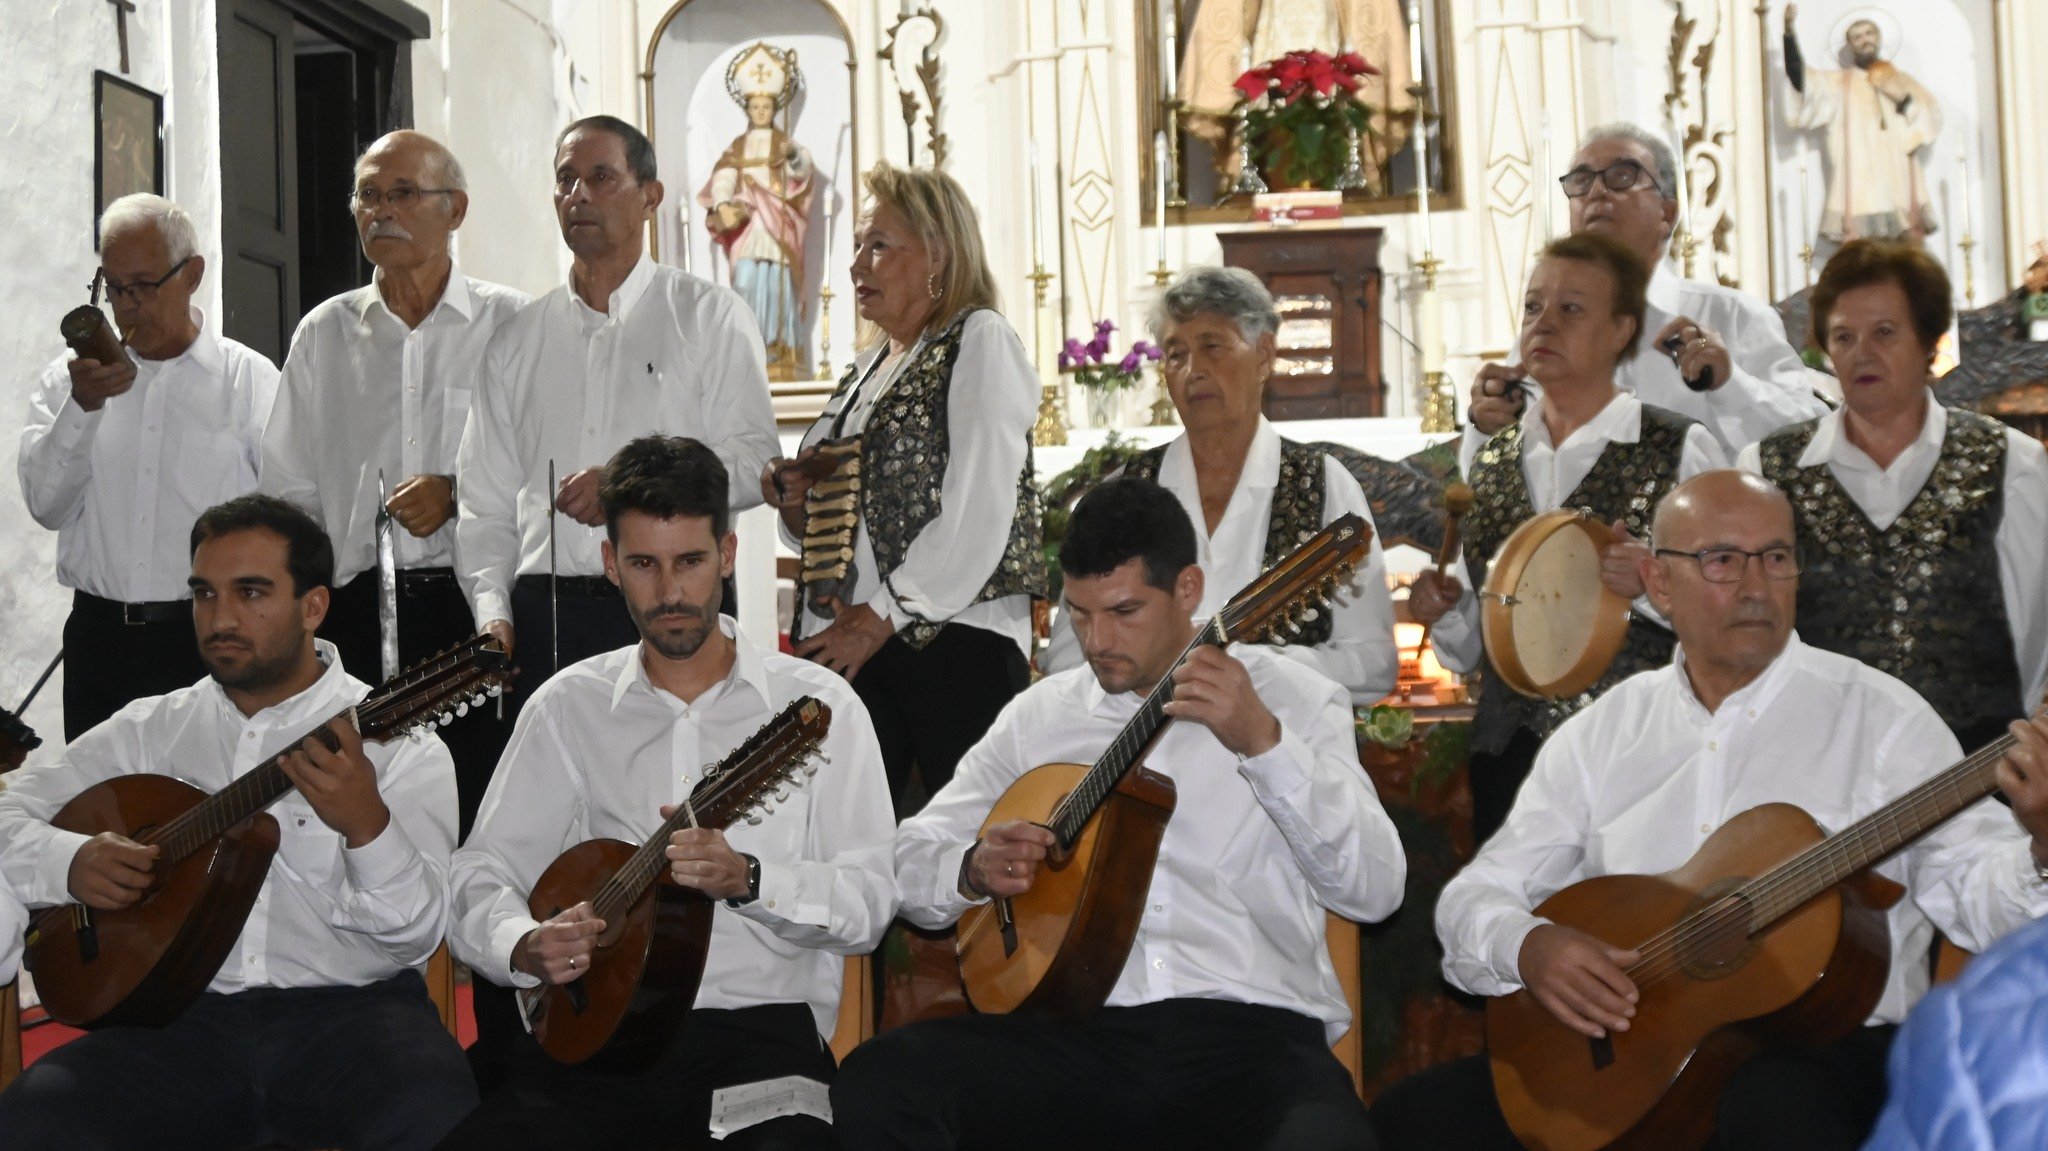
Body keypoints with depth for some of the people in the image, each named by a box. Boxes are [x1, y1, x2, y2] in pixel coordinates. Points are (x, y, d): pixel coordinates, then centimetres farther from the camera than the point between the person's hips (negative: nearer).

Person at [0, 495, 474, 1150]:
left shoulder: (396, 738, 2)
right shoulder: (153, 729, 14)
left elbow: (417, 935, -8)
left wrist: (366, 823, -28)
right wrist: (70, 863, -6)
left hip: (349, 1006, -3)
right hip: (189, 1016, 3)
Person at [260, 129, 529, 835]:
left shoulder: (511, 323, 4)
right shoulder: (323, 333, 15)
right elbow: (288, 490, 16)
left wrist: (460, 493, -11)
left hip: (474, 606, -2)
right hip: (357, 611, 3)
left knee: (480, 809, -7)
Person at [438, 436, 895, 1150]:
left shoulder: (815, 704, 8)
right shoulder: (569, 706, 14)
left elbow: (868, 903, 0)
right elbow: (482, 874, 11)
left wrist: (746, 878, -17)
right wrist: (525, 947, -11)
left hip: (759, 1019, -2)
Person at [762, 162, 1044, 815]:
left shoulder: (979, 341, -2)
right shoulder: (867, 367, 20)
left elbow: (980, 514, -12)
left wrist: (882, 616, -13)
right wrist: (795, 500, 5)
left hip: (954, 635, -7)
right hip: (845, 644, 7)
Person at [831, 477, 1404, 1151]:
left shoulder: (1290, 699, 6)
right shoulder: (1040, 714, 15)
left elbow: (1376, 891, -6)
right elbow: (911, 861, 19)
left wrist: (1262, 741, -20)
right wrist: (974, 869, -5)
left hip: (1254, 1027, -2)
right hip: (1081, 1026, 3)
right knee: (875, 1087, -24)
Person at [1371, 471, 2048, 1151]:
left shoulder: (1876, 714, 4)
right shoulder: (1602, 733, 13)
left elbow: (1976, 893, -5)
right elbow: (1476, 895, 13)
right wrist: (1525, 945, -10)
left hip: (1824, 1046, -3)